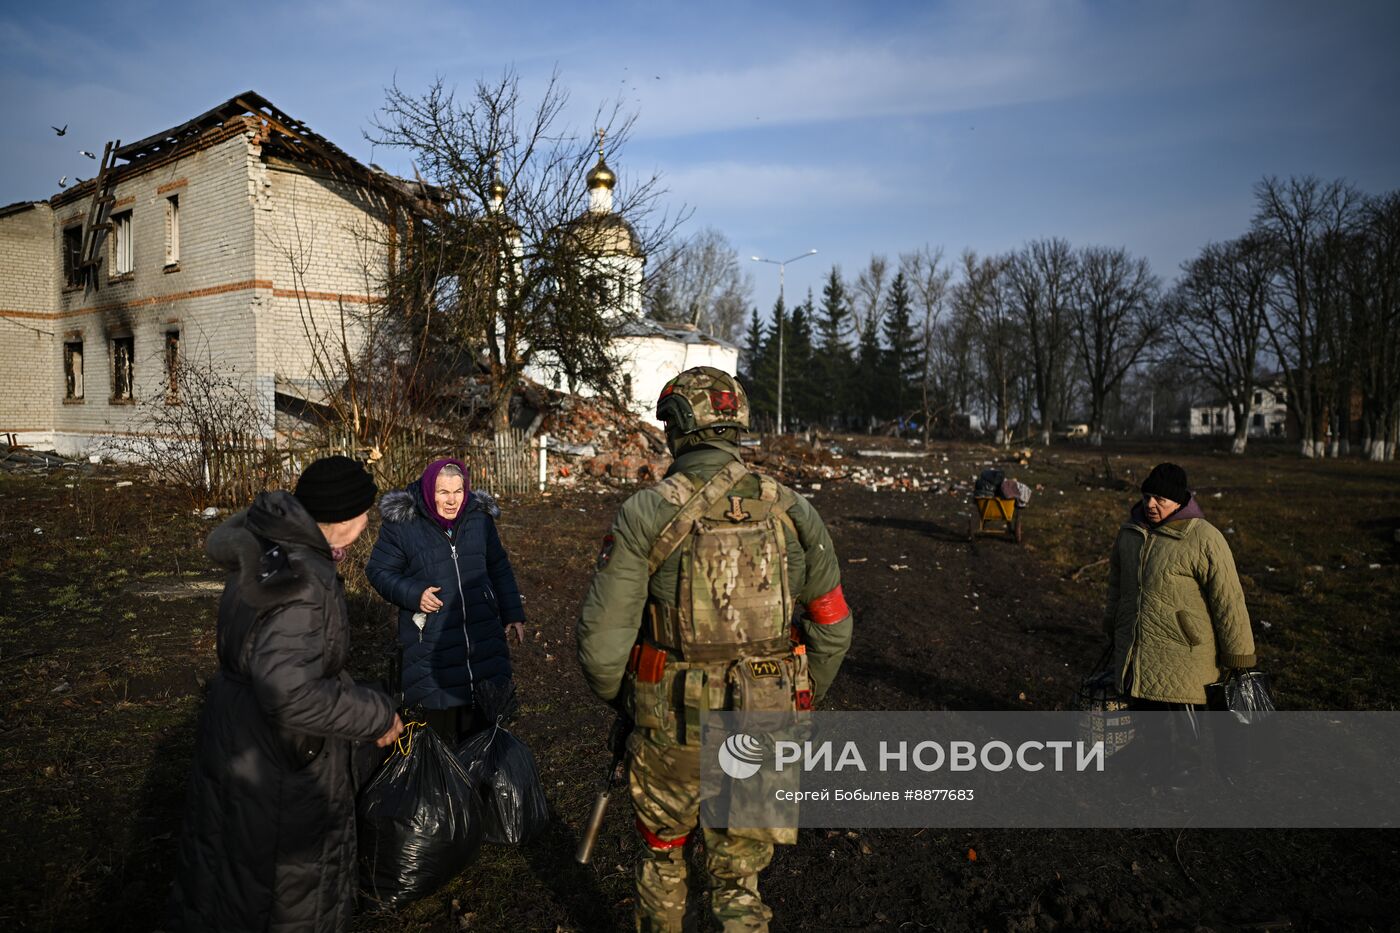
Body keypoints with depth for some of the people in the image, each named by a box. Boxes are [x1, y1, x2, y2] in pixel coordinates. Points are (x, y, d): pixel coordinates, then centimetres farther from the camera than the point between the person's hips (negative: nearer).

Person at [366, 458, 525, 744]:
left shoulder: (479, 516, 3)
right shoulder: (401, 522, -9)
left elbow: (498, 568, 14)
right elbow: (379, 570, -1)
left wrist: (513, 614, 12)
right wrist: (412, 594, -18)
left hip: (483, 639, 4)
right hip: (430, 643, -3)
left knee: (483, 720, 11)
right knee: (439, 724, 1)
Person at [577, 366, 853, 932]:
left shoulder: (645, 514, -13)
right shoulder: (792, 511, -3)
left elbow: (602, 640, -14)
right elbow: (833, 630, 4)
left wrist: (615, 696, 8)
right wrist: (799, 704, 18)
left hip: (673, 724, -2)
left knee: (661, 848, 26)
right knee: (738, 877, 20)